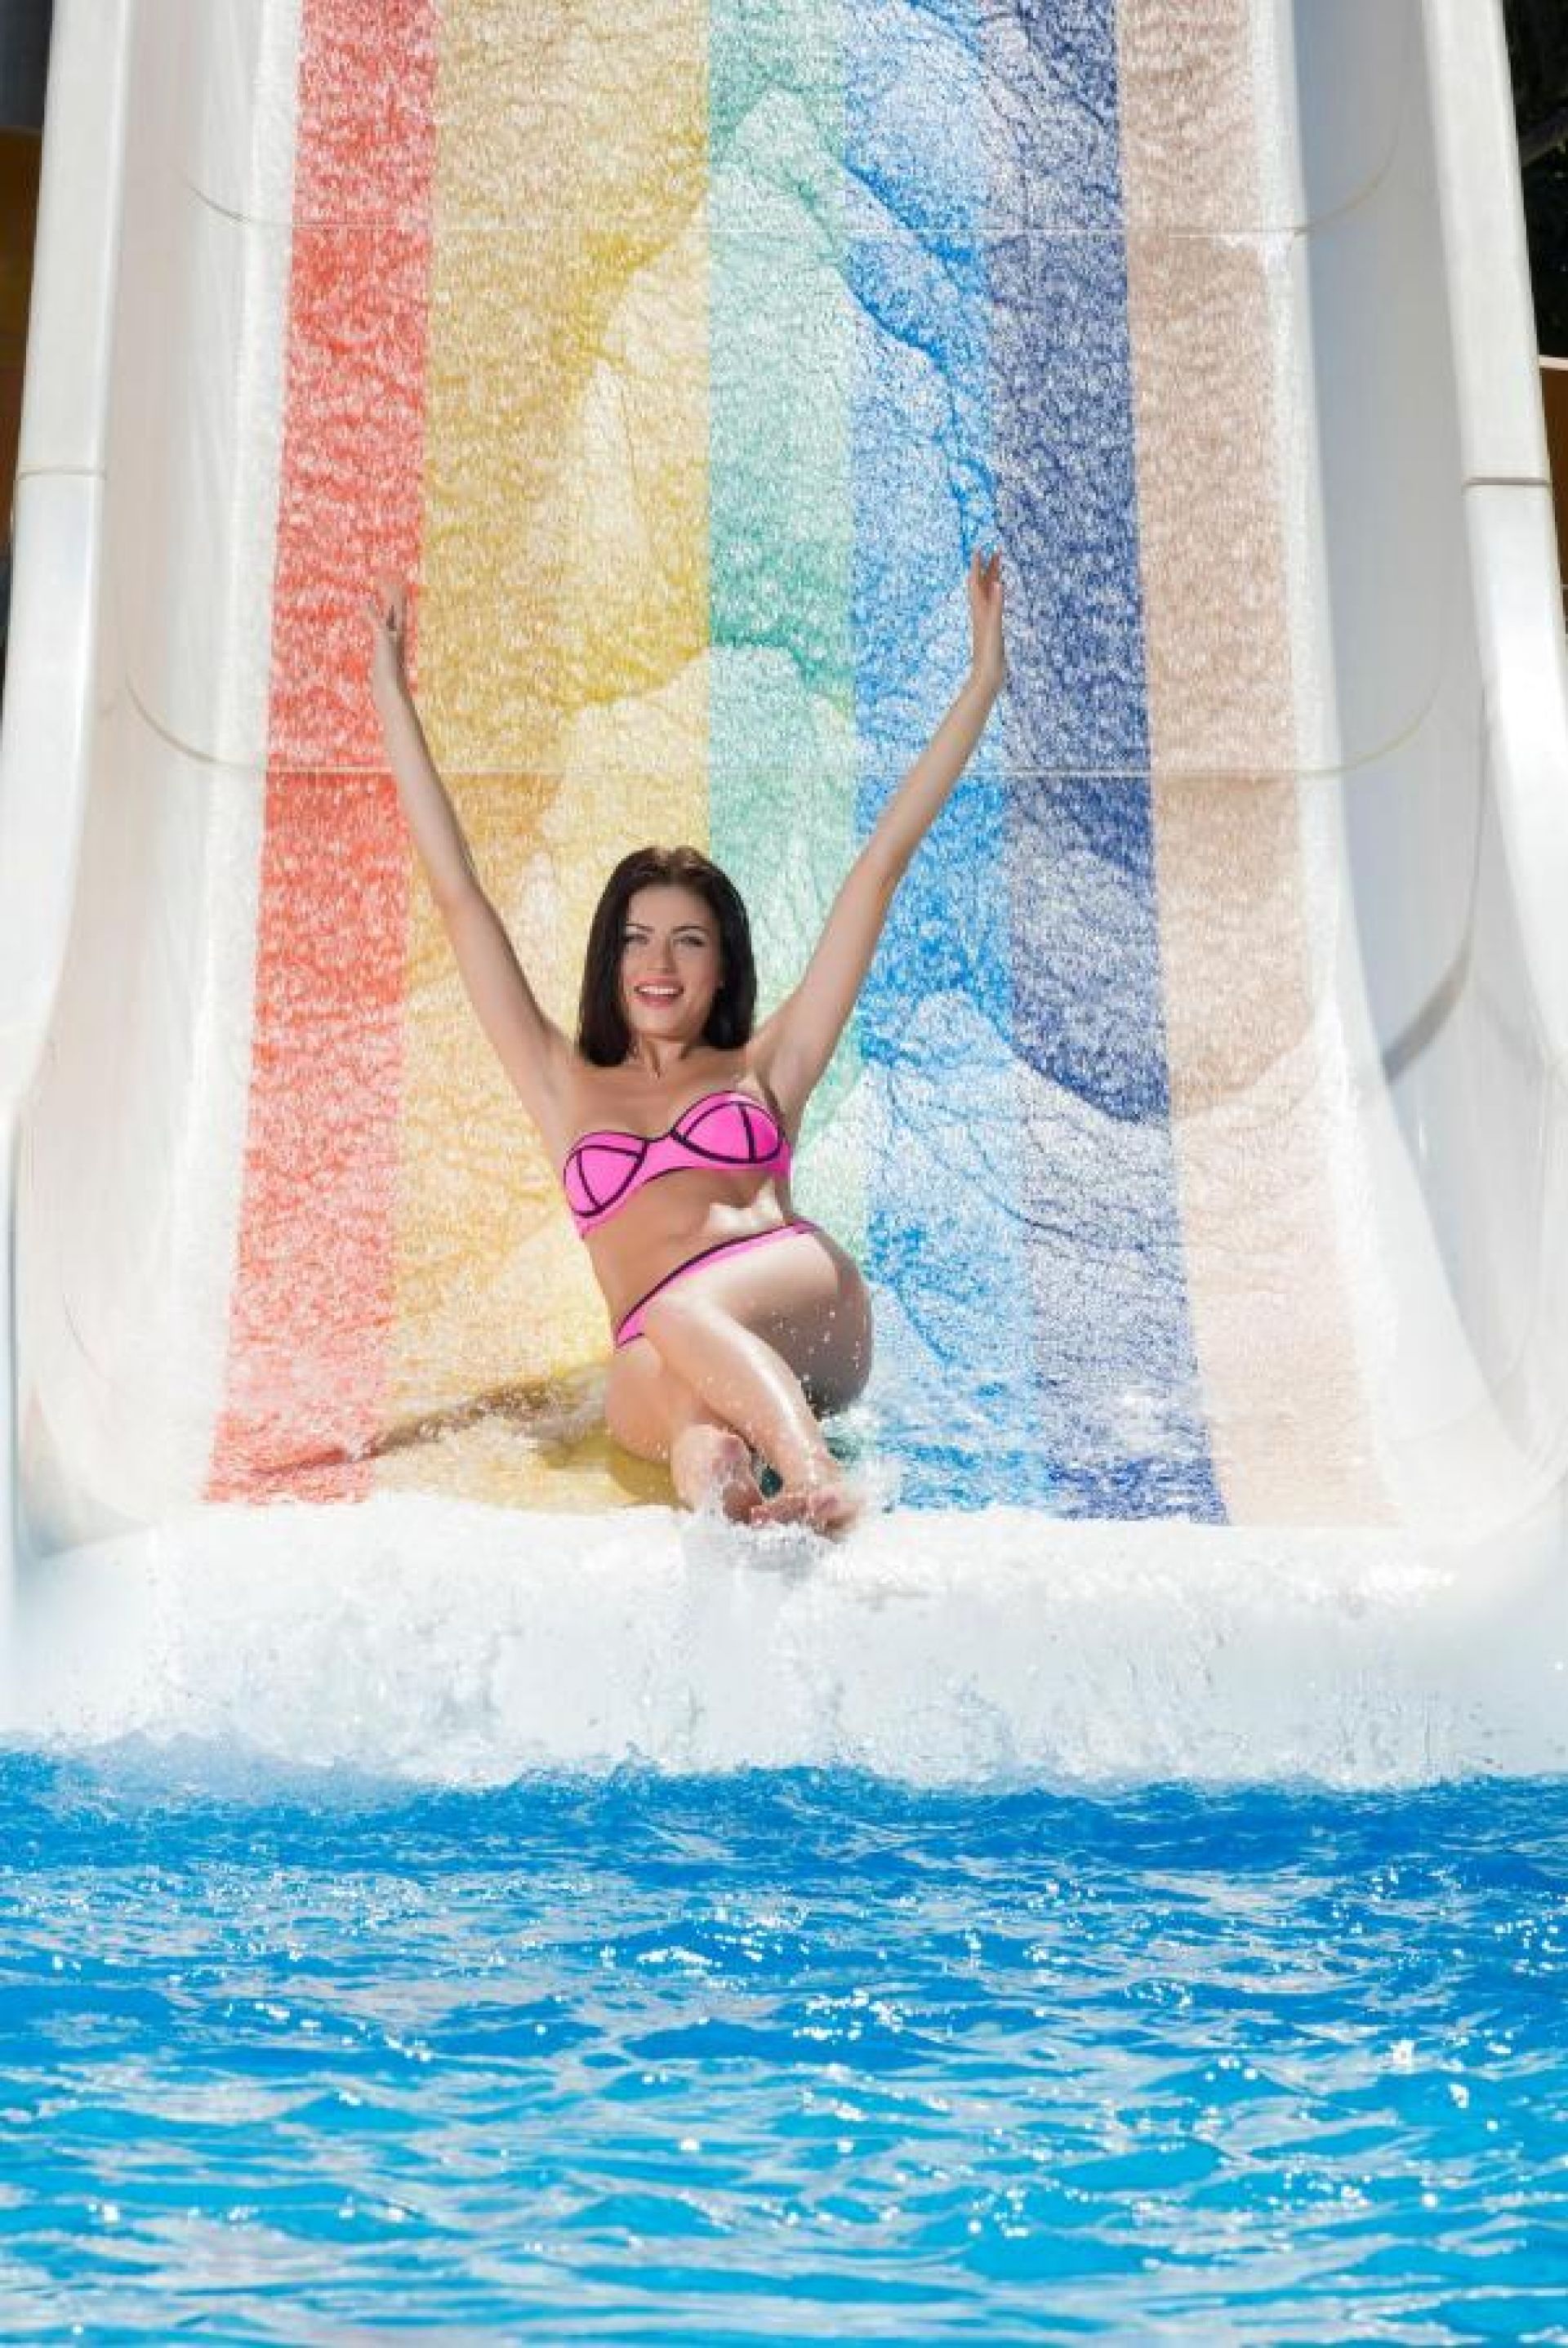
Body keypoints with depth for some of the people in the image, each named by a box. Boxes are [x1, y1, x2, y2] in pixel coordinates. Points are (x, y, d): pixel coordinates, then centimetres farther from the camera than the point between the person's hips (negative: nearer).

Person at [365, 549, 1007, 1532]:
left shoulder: (764, 1071, 24)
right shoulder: (570, 1090, 28)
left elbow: (882, 864, 25)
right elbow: (459, 896, 29)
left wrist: (982, 684, 27)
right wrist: (394, 699, 32)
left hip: (803, 1312, 0)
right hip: (663, 1360, 1)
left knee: (683, 1311, -35)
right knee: (660, 1381, -36)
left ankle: (816, 1479, -58)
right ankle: (718, 1491, -65)